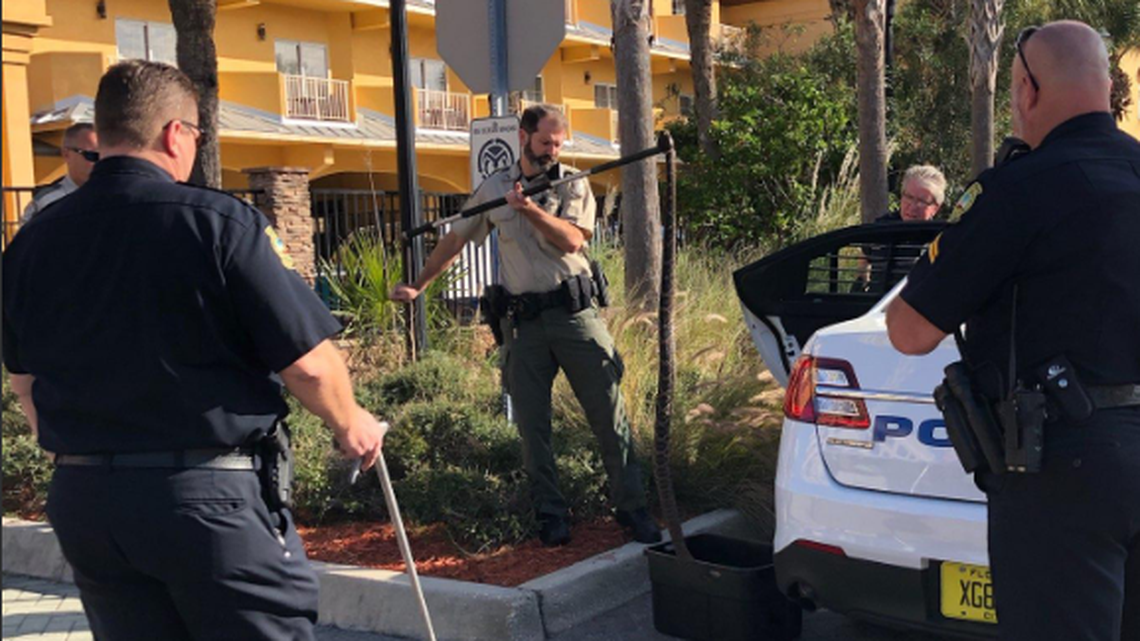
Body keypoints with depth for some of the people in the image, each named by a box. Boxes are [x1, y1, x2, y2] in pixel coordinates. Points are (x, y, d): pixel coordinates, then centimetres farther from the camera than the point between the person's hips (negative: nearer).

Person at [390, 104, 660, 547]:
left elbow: (571, 239, -11)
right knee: (532, 425, 4)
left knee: (609, 413, -2)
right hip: (523, 320, 2)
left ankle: (632, 507, 7)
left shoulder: (573, 184, 5)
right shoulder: (494, 188, 10)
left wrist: (529, 208, -20)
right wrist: (418, 285, 13)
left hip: (573, 311, -1)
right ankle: (550, 514, 15)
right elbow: (456, 239, 16)